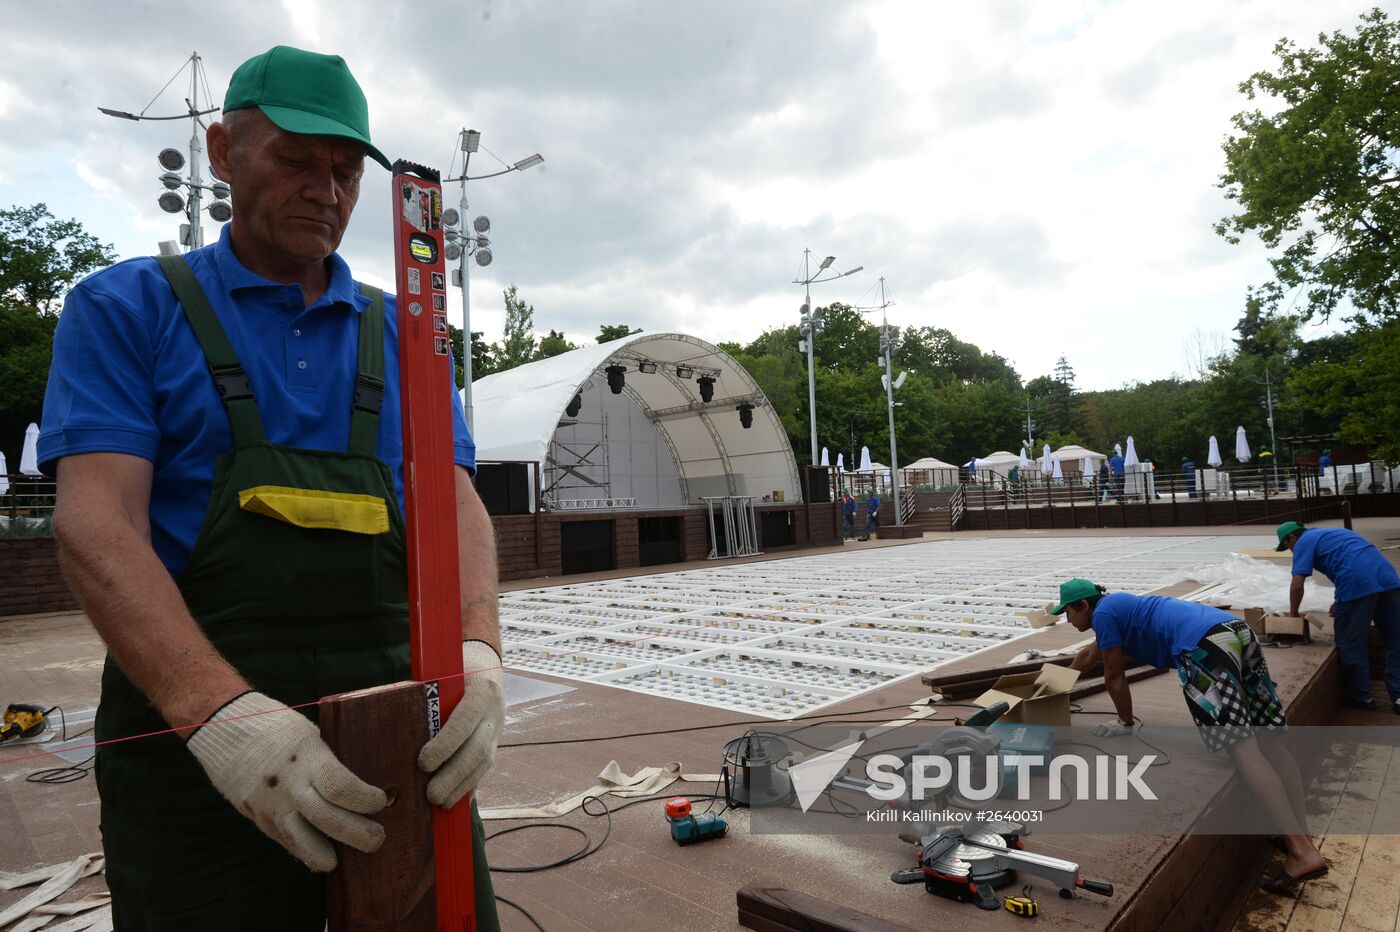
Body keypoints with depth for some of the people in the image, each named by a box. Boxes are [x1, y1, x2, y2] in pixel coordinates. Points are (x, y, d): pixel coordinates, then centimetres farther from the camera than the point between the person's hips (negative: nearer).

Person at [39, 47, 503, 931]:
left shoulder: (403, 333, 11)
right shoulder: (127, 307, 4)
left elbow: (455, 500, 2)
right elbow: (95, 522, -9)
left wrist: (477, 648, -19)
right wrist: (218, 711, -25)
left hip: (402, 720, 3)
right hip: (189, 725, -2)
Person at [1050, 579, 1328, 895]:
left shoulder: (1104, 612, 4)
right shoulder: (1118, 606, 31)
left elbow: (1114, 676, 9)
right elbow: (1089, 656, 48)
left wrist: (1126, 723, 24)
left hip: (1206, 643, -10)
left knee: (1242, 748, -14)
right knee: (1268, 742, 11)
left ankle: (1303, 852, -17)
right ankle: (1300, 835, 15)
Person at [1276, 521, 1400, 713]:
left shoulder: (1303, 542, 7)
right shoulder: (1329, 533, 32)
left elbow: (1297, 585, -2)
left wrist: (1292, 614, 12)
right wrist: (1341, 603, 46)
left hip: (1357, 584, -8)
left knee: (1351, 644, 7)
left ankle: (1361, 697, 19)